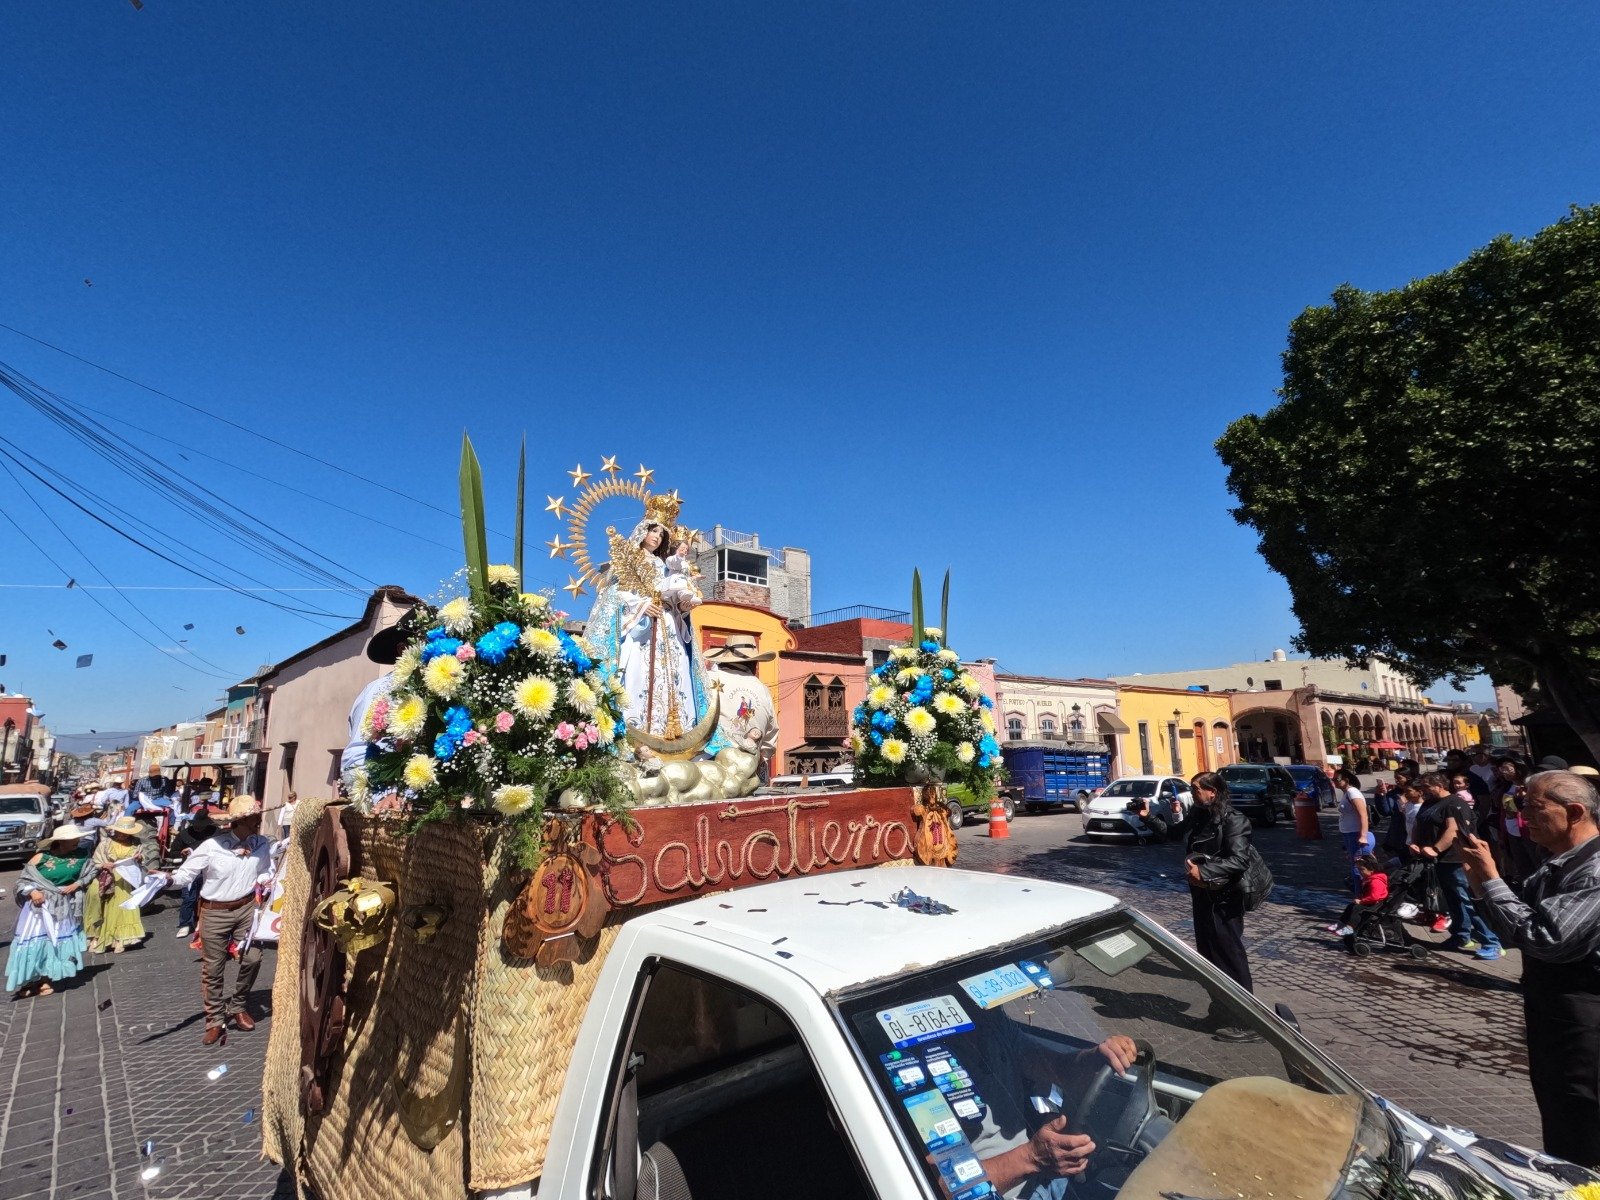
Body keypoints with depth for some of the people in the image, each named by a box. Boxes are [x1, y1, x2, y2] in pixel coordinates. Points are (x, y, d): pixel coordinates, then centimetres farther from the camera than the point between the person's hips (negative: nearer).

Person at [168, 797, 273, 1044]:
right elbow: (185, 875, -11)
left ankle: (237, 1007, 25)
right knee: (213, 970, 8)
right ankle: (215, 1021, 25)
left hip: (247, 908, 3)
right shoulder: (211, 847, -18)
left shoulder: (262, 844, -5)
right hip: (215, 912, -2)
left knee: (252, 959, -1)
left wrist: (262, 881, -8)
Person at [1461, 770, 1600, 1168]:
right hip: (1548, 1012, 9)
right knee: (1555, 1124, 25)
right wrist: (1480, 881, -7)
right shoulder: (1558, 865, 6)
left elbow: (1545, 938, -31)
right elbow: (1514, 926, 9)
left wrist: (1490, 880, -24)